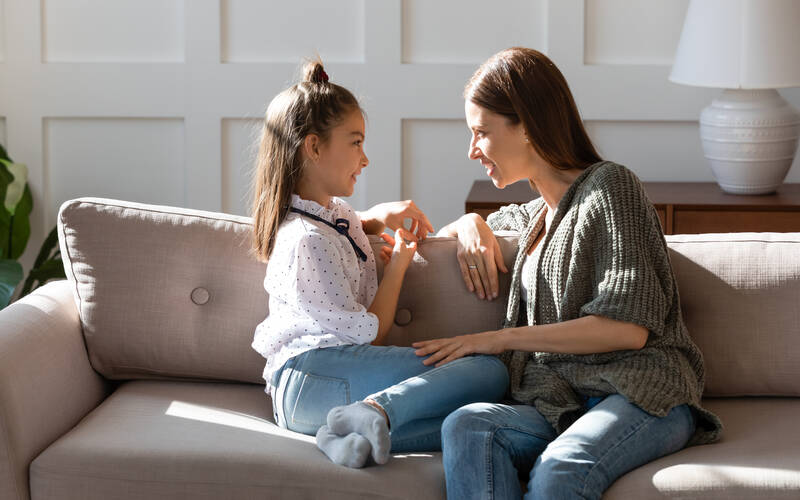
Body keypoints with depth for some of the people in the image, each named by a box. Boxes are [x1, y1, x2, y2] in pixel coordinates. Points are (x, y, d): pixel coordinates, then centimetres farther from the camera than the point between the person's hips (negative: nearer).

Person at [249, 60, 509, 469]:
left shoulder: (333, 213, 21)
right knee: (489, 372, -20)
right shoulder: (307, 240, -10)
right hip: (311, 373, -10)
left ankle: (356, 435, -30)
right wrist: (398, 263, 6)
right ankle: (379, 410, -34)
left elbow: (352, 227, 49)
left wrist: (382, 216, 23)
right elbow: (369, 336, -9)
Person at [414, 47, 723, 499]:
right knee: (465, 427, -30)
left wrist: (501, 339, -7)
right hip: (556, 404, 6)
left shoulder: (609, 186, 2)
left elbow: (629, 327, -9)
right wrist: (472, 225, 23)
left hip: (642, 394, -6)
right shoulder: (536, 216, 27)